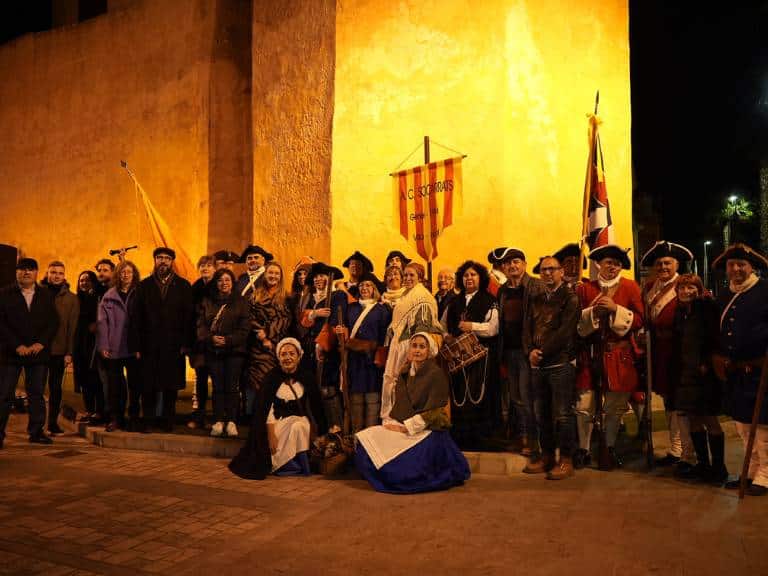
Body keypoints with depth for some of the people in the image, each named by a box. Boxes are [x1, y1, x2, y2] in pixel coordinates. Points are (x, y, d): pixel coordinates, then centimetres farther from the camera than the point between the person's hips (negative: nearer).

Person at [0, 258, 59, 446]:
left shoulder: (46, 295, 9)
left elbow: (53, 322, 5)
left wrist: (41, 343, -9)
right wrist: (17, 346, -12)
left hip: (39, 352, 2)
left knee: (37, 394, 7)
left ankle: (36, 431, 15)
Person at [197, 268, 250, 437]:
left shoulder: (240, 302, 5)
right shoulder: (207, 301, 11)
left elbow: (245, 327, -2)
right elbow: (201, 324, 5)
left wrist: (228, 340, -13)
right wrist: (210, 338, -13)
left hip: (234, 350, -2)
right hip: (213, 350, 2)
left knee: (231, 386, -2)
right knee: (217, 387, 3)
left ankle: (231, 422, 5)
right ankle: (218, 421, 9)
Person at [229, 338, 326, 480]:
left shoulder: (306, 378, -2)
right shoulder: (272, 377, -8)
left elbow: (315, 407, 6)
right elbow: (267, 409, -12)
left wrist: (315, 431, 3)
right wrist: (271, 435, -21)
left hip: (300, 419, 2)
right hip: (279, 421, -2)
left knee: (299, 427, -31)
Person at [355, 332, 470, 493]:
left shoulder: (436, 374, -9)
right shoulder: (405, 371, 12)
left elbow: (431, 412, -14)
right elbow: (394, 401, 14)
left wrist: (405, 427, -15)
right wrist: (389, 423, -2)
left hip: (428, 431, -6)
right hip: (401, 427, 7)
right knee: (366, 440, -14)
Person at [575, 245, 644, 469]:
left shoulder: (630, 287, 5)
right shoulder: (585, 288, 7)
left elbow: (639, 320, -2)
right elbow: (577, 323, 5)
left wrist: (615, 309, -15)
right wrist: (593, 311, -13)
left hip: (618, 356, 0)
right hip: (590, 354, 0)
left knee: (615, 406, 7)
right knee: (584, 406, 0)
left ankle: (611, 448, 24)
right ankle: (583, 449, 14)